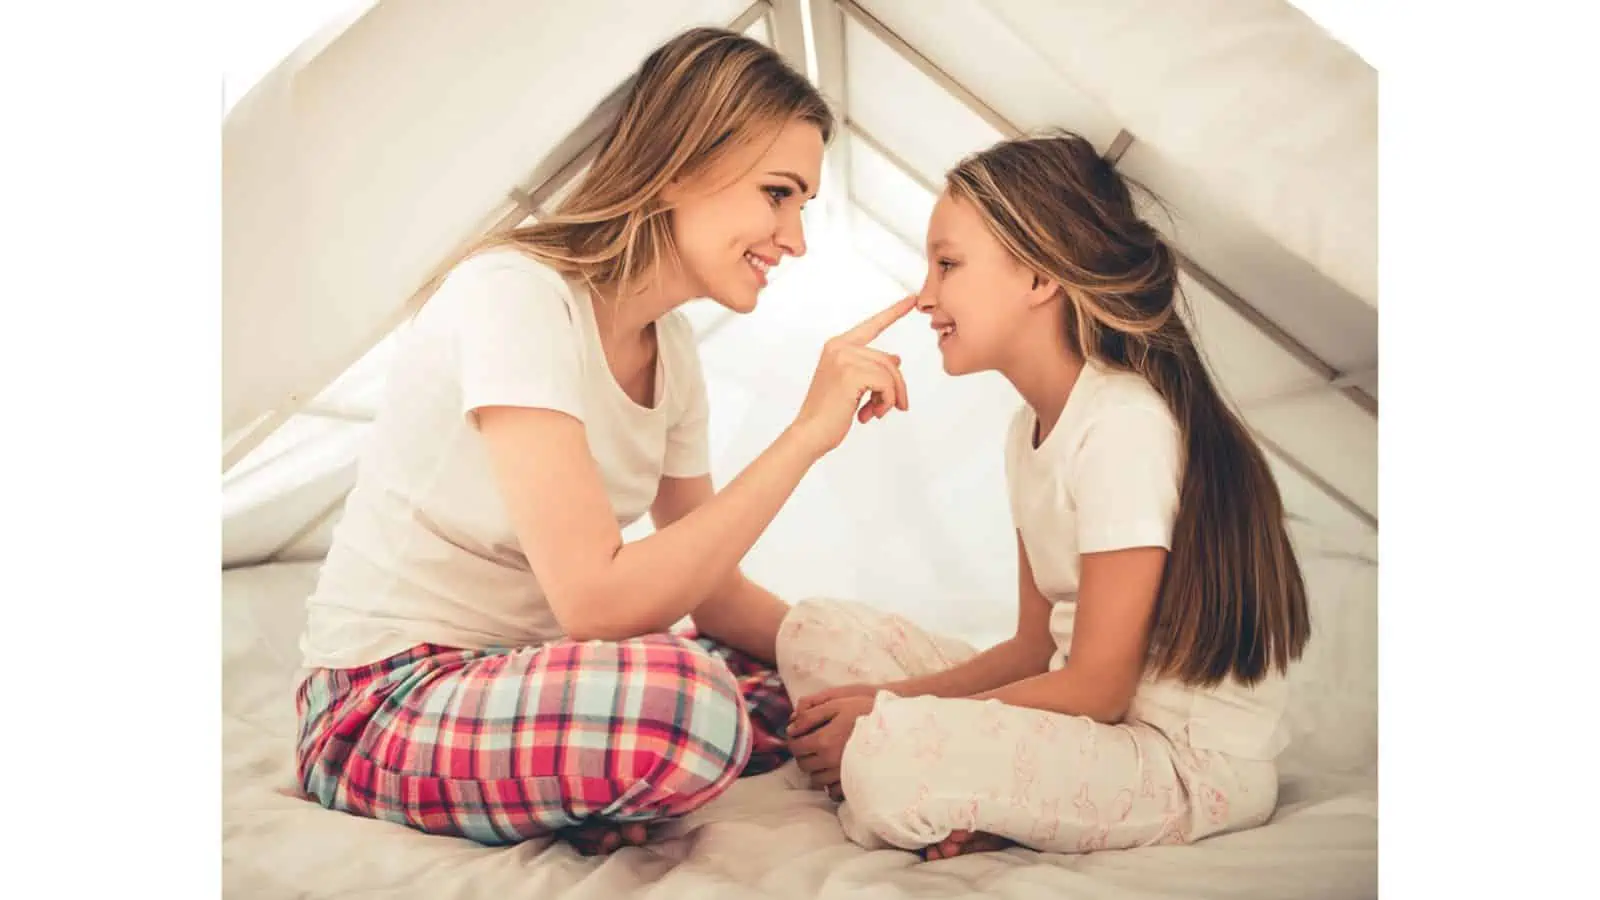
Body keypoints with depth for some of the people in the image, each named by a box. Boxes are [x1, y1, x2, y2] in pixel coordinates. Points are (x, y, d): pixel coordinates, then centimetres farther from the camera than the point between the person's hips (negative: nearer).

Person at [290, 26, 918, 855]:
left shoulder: (671, 349, 3)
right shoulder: (512, 295, -22)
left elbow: (706, 585, 7)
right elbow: (596, 600, -31)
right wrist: (807, 431, -26)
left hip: (529, 668, 8)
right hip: (383, 705, -8)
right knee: (685, 705, -36)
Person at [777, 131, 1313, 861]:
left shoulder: (1125, 425, -20)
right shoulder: (1030, 428, 9)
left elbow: (1098, 690, -19)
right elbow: (1038, 644, 10)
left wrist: (890, 718, -13)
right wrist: (895, 703, -4)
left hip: (1199, 763, -9)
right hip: (1091, 717, 9)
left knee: (887, 767, -34)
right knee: (815, 632, 3)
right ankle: (963, 813, -9)